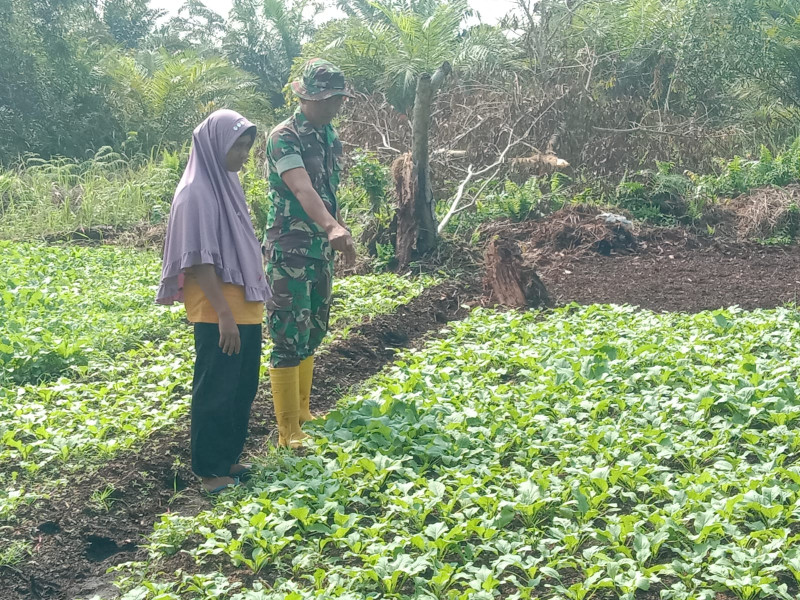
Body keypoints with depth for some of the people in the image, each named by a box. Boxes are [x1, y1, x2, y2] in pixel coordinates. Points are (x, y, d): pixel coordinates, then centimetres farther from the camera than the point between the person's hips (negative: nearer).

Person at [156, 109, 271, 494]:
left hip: (245, 309, 9)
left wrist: (254, 303, 17)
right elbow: (200, 260, -19)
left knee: (242, 389, 15)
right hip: (217, 314, -9)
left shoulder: (227, 185, 12)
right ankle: (211, 472, 12)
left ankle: (228, 459, 28)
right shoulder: (197, 193, -15)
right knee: (215, 392, 1)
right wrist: (225, 314, -22)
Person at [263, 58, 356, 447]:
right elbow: (302, 189, -33)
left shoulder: (330, 137, 11)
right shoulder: (284, 137, -16)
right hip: (290, 251, -9)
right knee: (289, 340, -6)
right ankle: (289, 432, -1)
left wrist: (340, 233, 21)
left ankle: (302, 412, 31)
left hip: (321, 249, 9)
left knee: (311, 335, 17)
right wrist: (333, 228, -48)